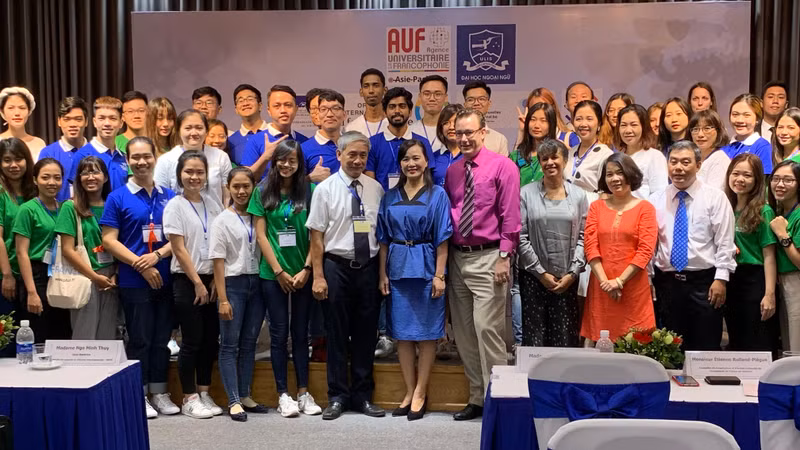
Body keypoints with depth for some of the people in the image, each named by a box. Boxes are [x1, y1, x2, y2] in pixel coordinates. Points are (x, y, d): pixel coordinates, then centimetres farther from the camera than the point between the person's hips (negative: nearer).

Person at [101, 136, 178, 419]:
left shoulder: (169, 197, 8)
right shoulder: (118, 198, -1)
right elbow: (109, 240, -6)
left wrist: (157, 255, -11)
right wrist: (141, 265, -14)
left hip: (165, 278, 3)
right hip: (133, 281, -3)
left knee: (162, 338, 10)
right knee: (139, 339, 3)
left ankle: (159, 393, 20)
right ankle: (140, 395, 13)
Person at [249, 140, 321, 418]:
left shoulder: (310, 191, 2)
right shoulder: (263, 193, 3)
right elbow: (261, 235, 0)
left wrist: (306, 270, -7)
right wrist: (280, 272, -6)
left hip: (303, 273, 1)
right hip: (274, 274, 0)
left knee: (300, 332, 8)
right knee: (279, 333, 4)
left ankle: (303, 392, 16)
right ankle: (283, 395, 11)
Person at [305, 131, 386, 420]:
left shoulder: (375, 188, 7)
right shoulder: (325, 189, -2)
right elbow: (317, 236, -4)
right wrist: (318, 276, -9)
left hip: (368, 267, 3)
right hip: (337, 267, -3)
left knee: (366, 334, 9)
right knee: (337, 335, 5)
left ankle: (363, 396, 22)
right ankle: (338, 397, 17)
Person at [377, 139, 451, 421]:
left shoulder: (437, 195, 0)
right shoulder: (391, 197, 9)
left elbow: (442, 239, -4)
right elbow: (384, 239, 10)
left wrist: (439, 275, -10)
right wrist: (382, 274, 3)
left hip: (426, 267, -3)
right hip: (398, 268, 3)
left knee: (426, 333, 2)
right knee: (402, 333, 6)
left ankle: (420, 393, 11)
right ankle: (410, 392, 16)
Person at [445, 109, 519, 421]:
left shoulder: (502, 166, -5)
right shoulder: (452, 171, 12)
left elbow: (510, 217, -9)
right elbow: (446, 214, 14)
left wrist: (504, 257, -14)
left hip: (488, 257, -6)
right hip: (457, 257, 7)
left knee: (487, 328, -10)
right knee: (463, 333, 11)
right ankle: (477, 398, 22)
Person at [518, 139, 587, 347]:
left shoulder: (578, 195, 8)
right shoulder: (526, 194, 2)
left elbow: (583, 237, 4)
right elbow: (520, 237, -2)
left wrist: (572, 273, -5)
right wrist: (541, 273, -6)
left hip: (567, 278, 1)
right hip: (533, 276, -1)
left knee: (565, 336, -1)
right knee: (534, 334, -2)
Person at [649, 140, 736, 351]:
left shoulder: (715, 197, -1)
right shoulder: (655, 200, 6)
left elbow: (725, 242, -4)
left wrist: (721, 279, -10)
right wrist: (648, 280, 5)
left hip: (704, 282, -3)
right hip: (667, 282, 3)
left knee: (706, 349, 2)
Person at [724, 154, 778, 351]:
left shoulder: (763, 212, -8)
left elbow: (769, 256, -11)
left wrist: (769, 294, -17)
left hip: (755, 282, -5)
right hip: (729, 281, 5)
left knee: (757, 348, 1)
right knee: (735, 344, 16)